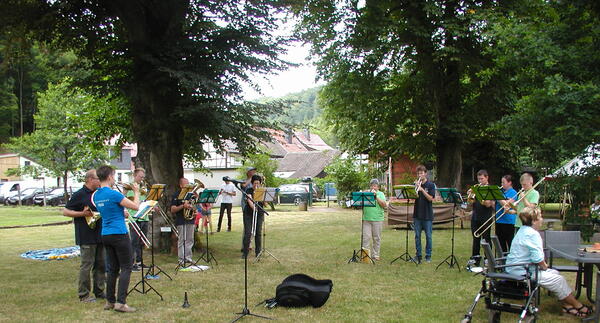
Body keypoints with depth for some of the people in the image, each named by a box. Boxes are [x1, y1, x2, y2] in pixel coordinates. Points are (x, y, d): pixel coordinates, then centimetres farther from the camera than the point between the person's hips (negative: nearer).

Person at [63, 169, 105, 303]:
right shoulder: (79, 195, -9)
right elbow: (65, 211, -8)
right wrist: (82, 214, -20)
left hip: (100, 235, 7)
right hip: (86, 237, -7)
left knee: (101, 264, 11)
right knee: (86, 265, -2)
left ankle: (99, 291, 21)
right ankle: (84, 294, 6)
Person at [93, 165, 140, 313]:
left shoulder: (96, 195, 9)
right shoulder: (113, 194, -16)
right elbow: (135, 206, -13)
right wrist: (137, 192, 0)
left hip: (105, 235, 8)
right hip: (119, 234, -8)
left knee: (113, 268, 14)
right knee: (126, 267, -3)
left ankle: (110, 301, 17)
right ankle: (121, 302, -8)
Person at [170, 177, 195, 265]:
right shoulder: (177, 195, -4)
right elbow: (172, 210, -9)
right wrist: (183, 206, -20)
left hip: (190, 220, 6)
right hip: (181, 221, -6)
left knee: (190, 240, 9)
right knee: (182, 240, -4)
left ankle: (188, 258, 17)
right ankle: (181, 259, 0)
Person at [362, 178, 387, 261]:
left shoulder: (381, 194, 8)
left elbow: (384, 205, -6)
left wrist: (376, 196, -11)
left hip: (377, 219, -1)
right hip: (366, 219, 1)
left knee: (377, 238, 3)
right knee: (366, 237, -4)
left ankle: (375, 255, 12)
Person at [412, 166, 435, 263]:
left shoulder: (430, 185, -1)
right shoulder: (415, 184, 8)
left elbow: (431, 198, -10)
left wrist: (422, 190, -19)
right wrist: (416, 188, -13)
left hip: (427, 215, -3)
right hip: (417, 214, 3)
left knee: (428, 236, 2)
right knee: (417, 236, 6)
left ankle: (428, 256, 11)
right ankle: (418, 255, 14)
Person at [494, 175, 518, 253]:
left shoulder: (513, 192, -6)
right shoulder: (502, 192, 15)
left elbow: (506, 205, -19)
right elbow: (495, 205, 15)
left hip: (508, 221, -8)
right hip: (499, 220, 8)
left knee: (509, 242, -2)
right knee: (501, 242, 12)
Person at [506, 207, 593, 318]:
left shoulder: (523, 230, 11)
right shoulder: (533, 234, -21)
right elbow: (538, 258, -25)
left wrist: (543, 265, 11)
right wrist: (544, 267, -5)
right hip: (522, 272, -11)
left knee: (554, 273, 16)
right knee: (558, 280, -4)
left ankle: (567, 305, 17)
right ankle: (577, 306, 11)